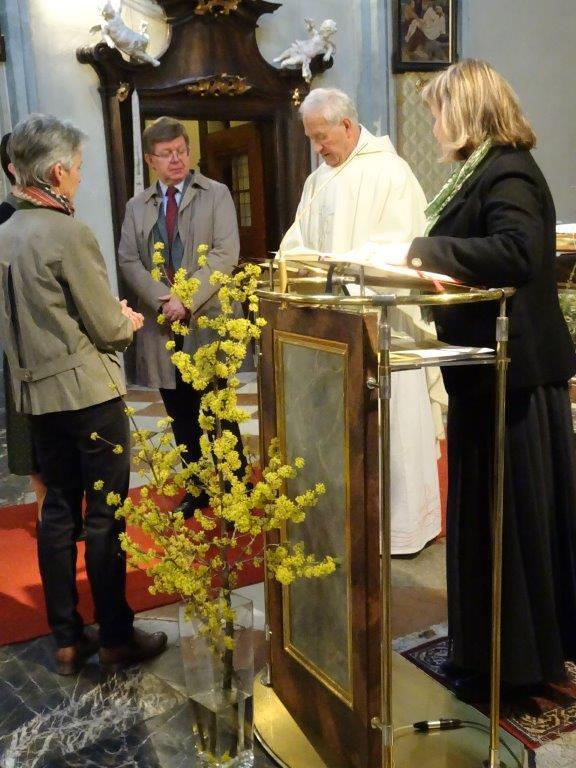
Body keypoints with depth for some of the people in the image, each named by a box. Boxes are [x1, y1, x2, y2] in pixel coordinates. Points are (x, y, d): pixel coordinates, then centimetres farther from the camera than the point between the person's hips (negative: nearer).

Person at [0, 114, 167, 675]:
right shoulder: (69, 234, -17)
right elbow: (108, 328, -14)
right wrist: (128, 322, 9)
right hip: (88, 391, -7)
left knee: (58, 511, 13)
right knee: (104, 517, 3)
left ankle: (67, 639, 23)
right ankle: (116, 638, 15)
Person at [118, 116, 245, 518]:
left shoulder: (216, 195, 4)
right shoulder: (137, 207, 14)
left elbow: (226, 253, -7)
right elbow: (129, 260, 4)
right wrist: (163, 299, -12)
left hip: (209, 320, -3)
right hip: (161, 324, 4)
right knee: (181, 416, 9)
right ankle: (197, 488, 22)